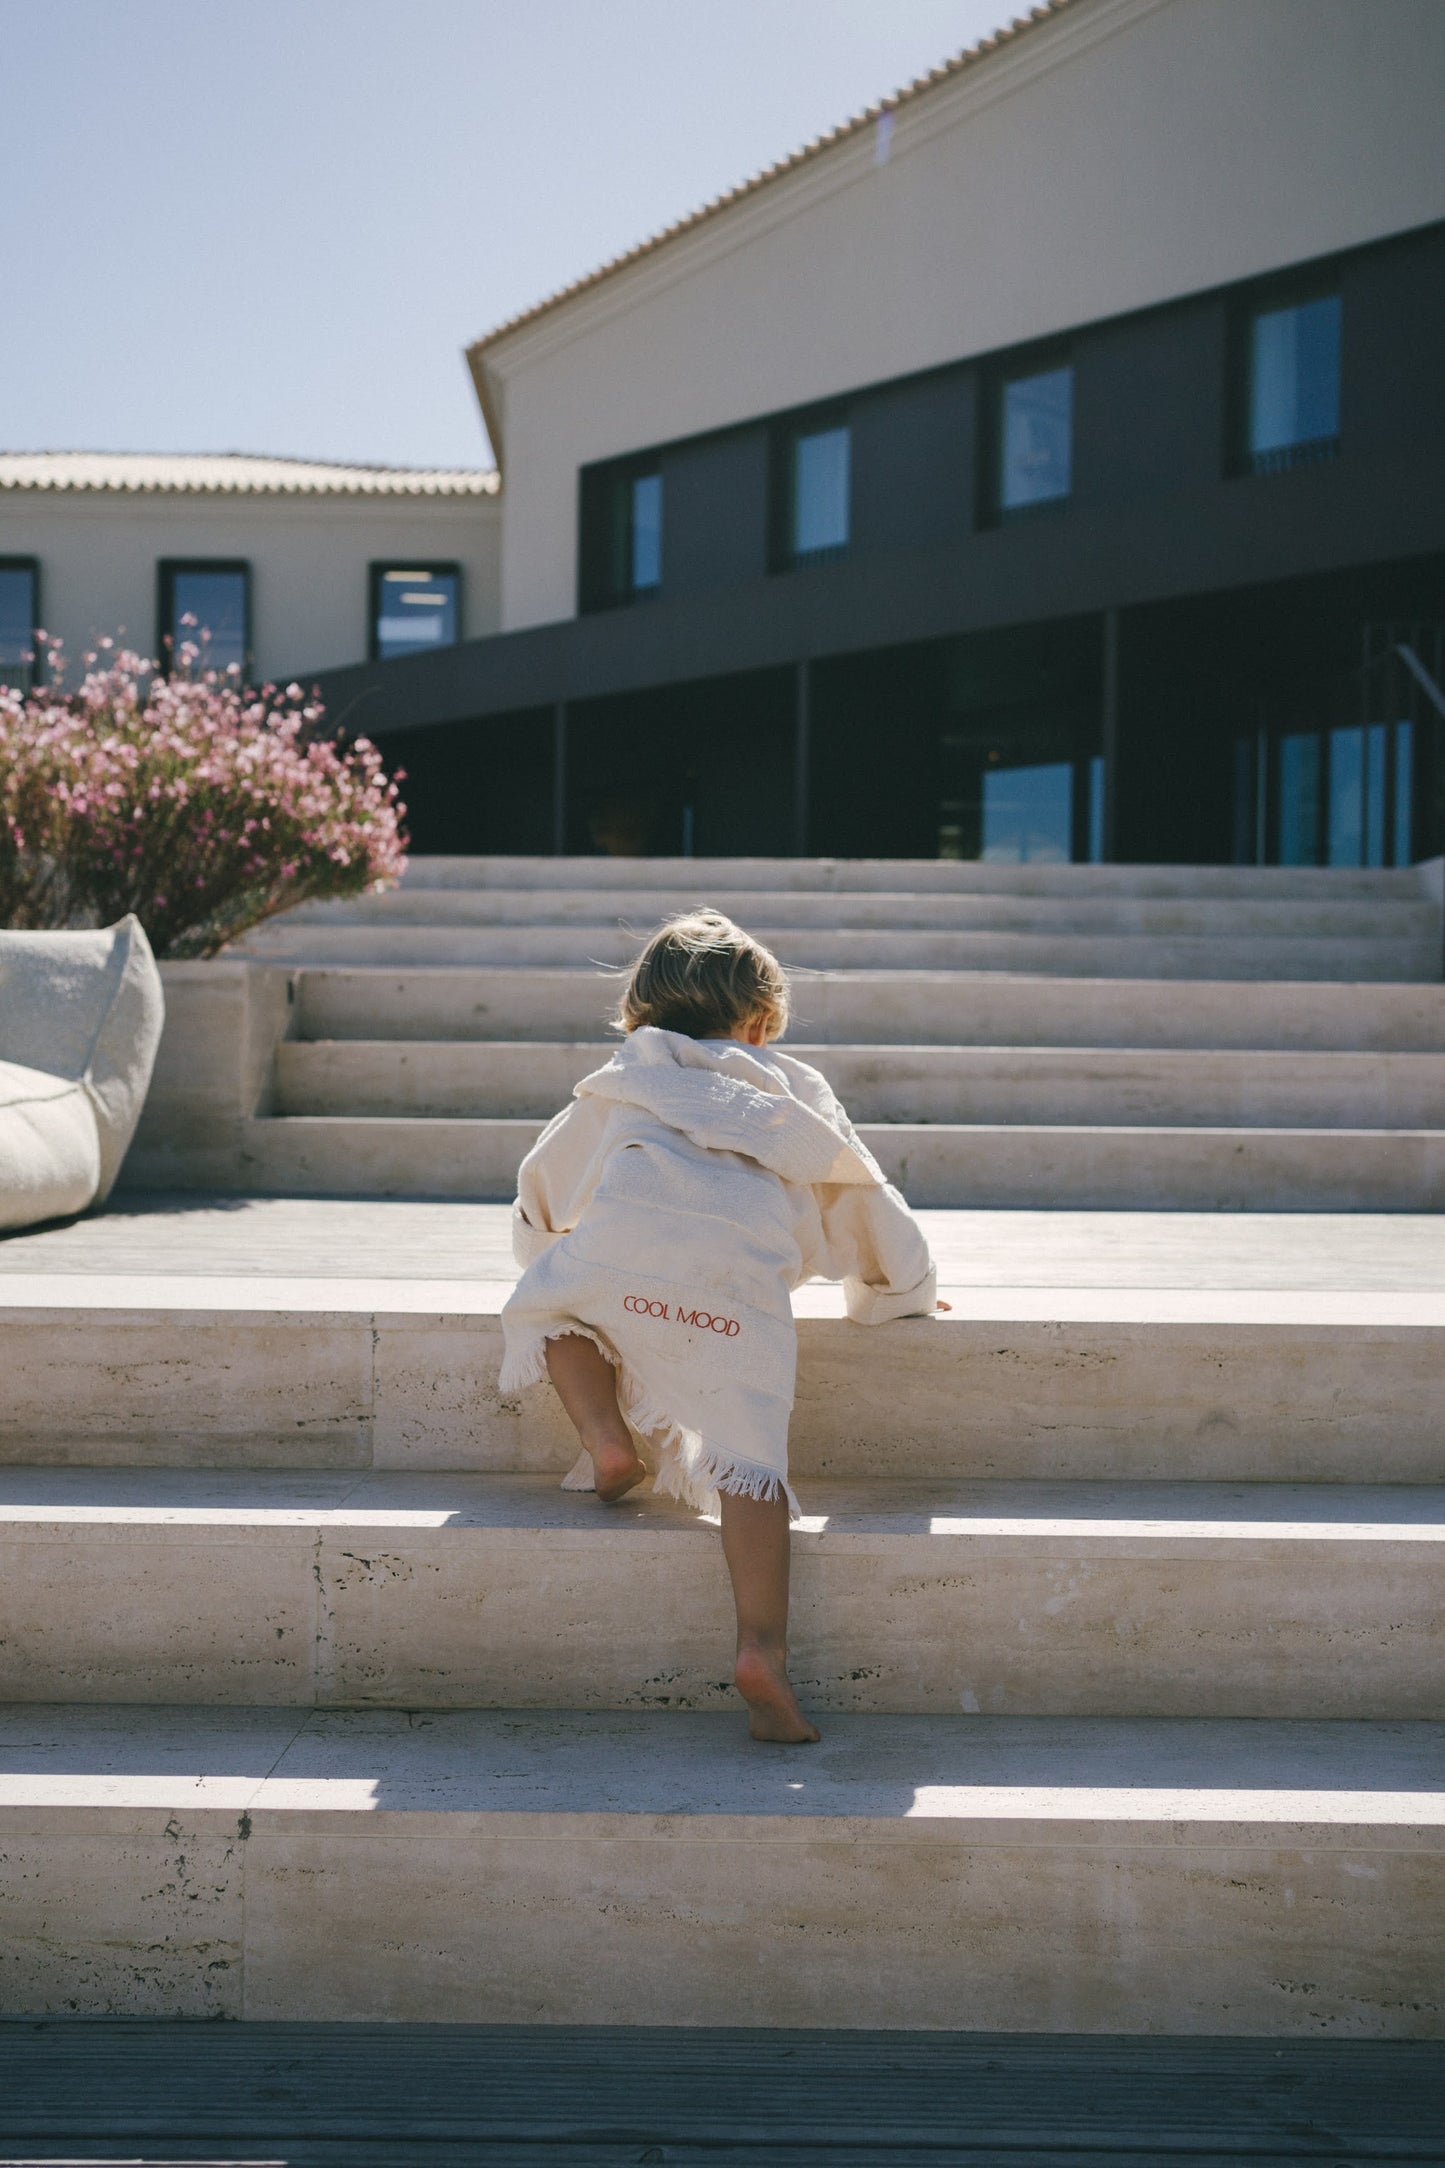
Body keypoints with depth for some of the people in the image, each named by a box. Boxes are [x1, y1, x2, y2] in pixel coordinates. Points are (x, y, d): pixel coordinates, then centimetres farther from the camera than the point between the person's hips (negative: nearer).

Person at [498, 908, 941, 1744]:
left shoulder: (622, 1084, 37)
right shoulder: (797, 1092, 36)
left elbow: (542, 1192, 47)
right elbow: (867, 1204, 43)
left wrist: (557, 1258, 67)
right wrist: (900, 1289, 61)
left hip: (620, 1245, 0)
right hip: (743, 1275, 0)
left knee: (545, 1297, 29)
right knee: (751, 1453, -5)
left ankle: (608, 1441, 7)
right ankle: (763, 1646, -21)